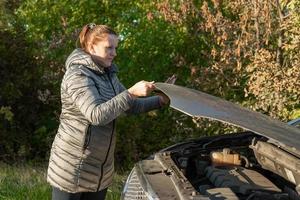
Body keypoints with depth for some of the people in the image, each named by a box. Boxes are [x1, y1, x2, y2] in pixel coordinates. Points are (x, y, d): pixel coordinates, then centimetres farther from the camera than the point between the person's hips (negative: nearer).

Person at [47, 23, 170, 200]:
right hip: (72, 167, -8)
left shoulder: (108, 75, 9)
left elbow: (130, 106, 16)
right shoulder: (78, 76, -18)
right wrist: (132, 92, -31)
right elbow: (97, 115, -30)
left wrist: (160, 100, 3)